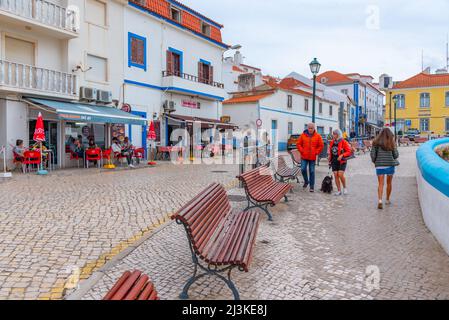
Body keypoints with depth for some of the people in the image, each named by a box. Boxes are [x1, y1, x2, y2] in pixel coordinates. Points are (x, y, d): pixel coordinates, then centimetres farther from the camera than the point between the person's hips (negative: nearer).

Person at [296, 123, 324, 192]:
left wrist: (316, 152, -3)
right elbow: (298, 144, 8)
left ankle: (312, 186, 12)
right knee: (303, 169, -5)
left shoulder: (318, 136, 1)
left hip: (313, 157, -1)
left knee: (312, 171, 4)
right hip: (304, 157, 1)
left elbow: (321, 146, 6)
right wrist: (302, 151, -3)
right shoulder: (303, 135, 3)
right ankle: (306, 181, 22)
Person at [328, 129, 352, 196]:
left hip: (342, 161, -5)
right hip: (334, 161, 5)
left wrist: (342, 155, -22)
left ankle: (344, 188, 10)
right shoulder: (332, 142, 9)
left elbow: (349, 151, -8)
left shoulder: (343, 142, -7)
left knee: (340, 175, -15)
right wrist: (330, 161, 16)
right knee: (336, 175, 1)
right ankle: (339, 191, 10)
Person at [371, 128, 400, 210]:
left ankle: (380, 200, -18)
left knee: (381, 184, 0)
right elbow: (396, 155, -1)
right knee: (389, 183, 17)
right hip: (390, 165, 0)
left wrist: (374, 161, 12)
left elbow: (372, 154, -4)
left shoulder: (376, 142, -1)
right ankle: (388, 200, 29)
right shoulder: (392, 143, -1)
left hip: (380, 165, 0)